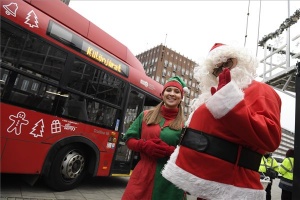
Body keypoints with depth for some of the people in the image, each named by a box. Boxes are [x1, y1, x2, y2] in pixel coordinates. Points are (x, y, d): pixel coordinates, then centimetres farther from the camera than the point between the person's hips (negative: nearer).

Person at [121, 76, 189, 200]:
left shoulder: (184, 123, -1)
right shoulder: (146, 115, 6)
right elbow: (129, 139, 6)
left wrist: (169, 150, -19)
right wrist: (145, 145, -12)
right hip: (143, 175, 2)